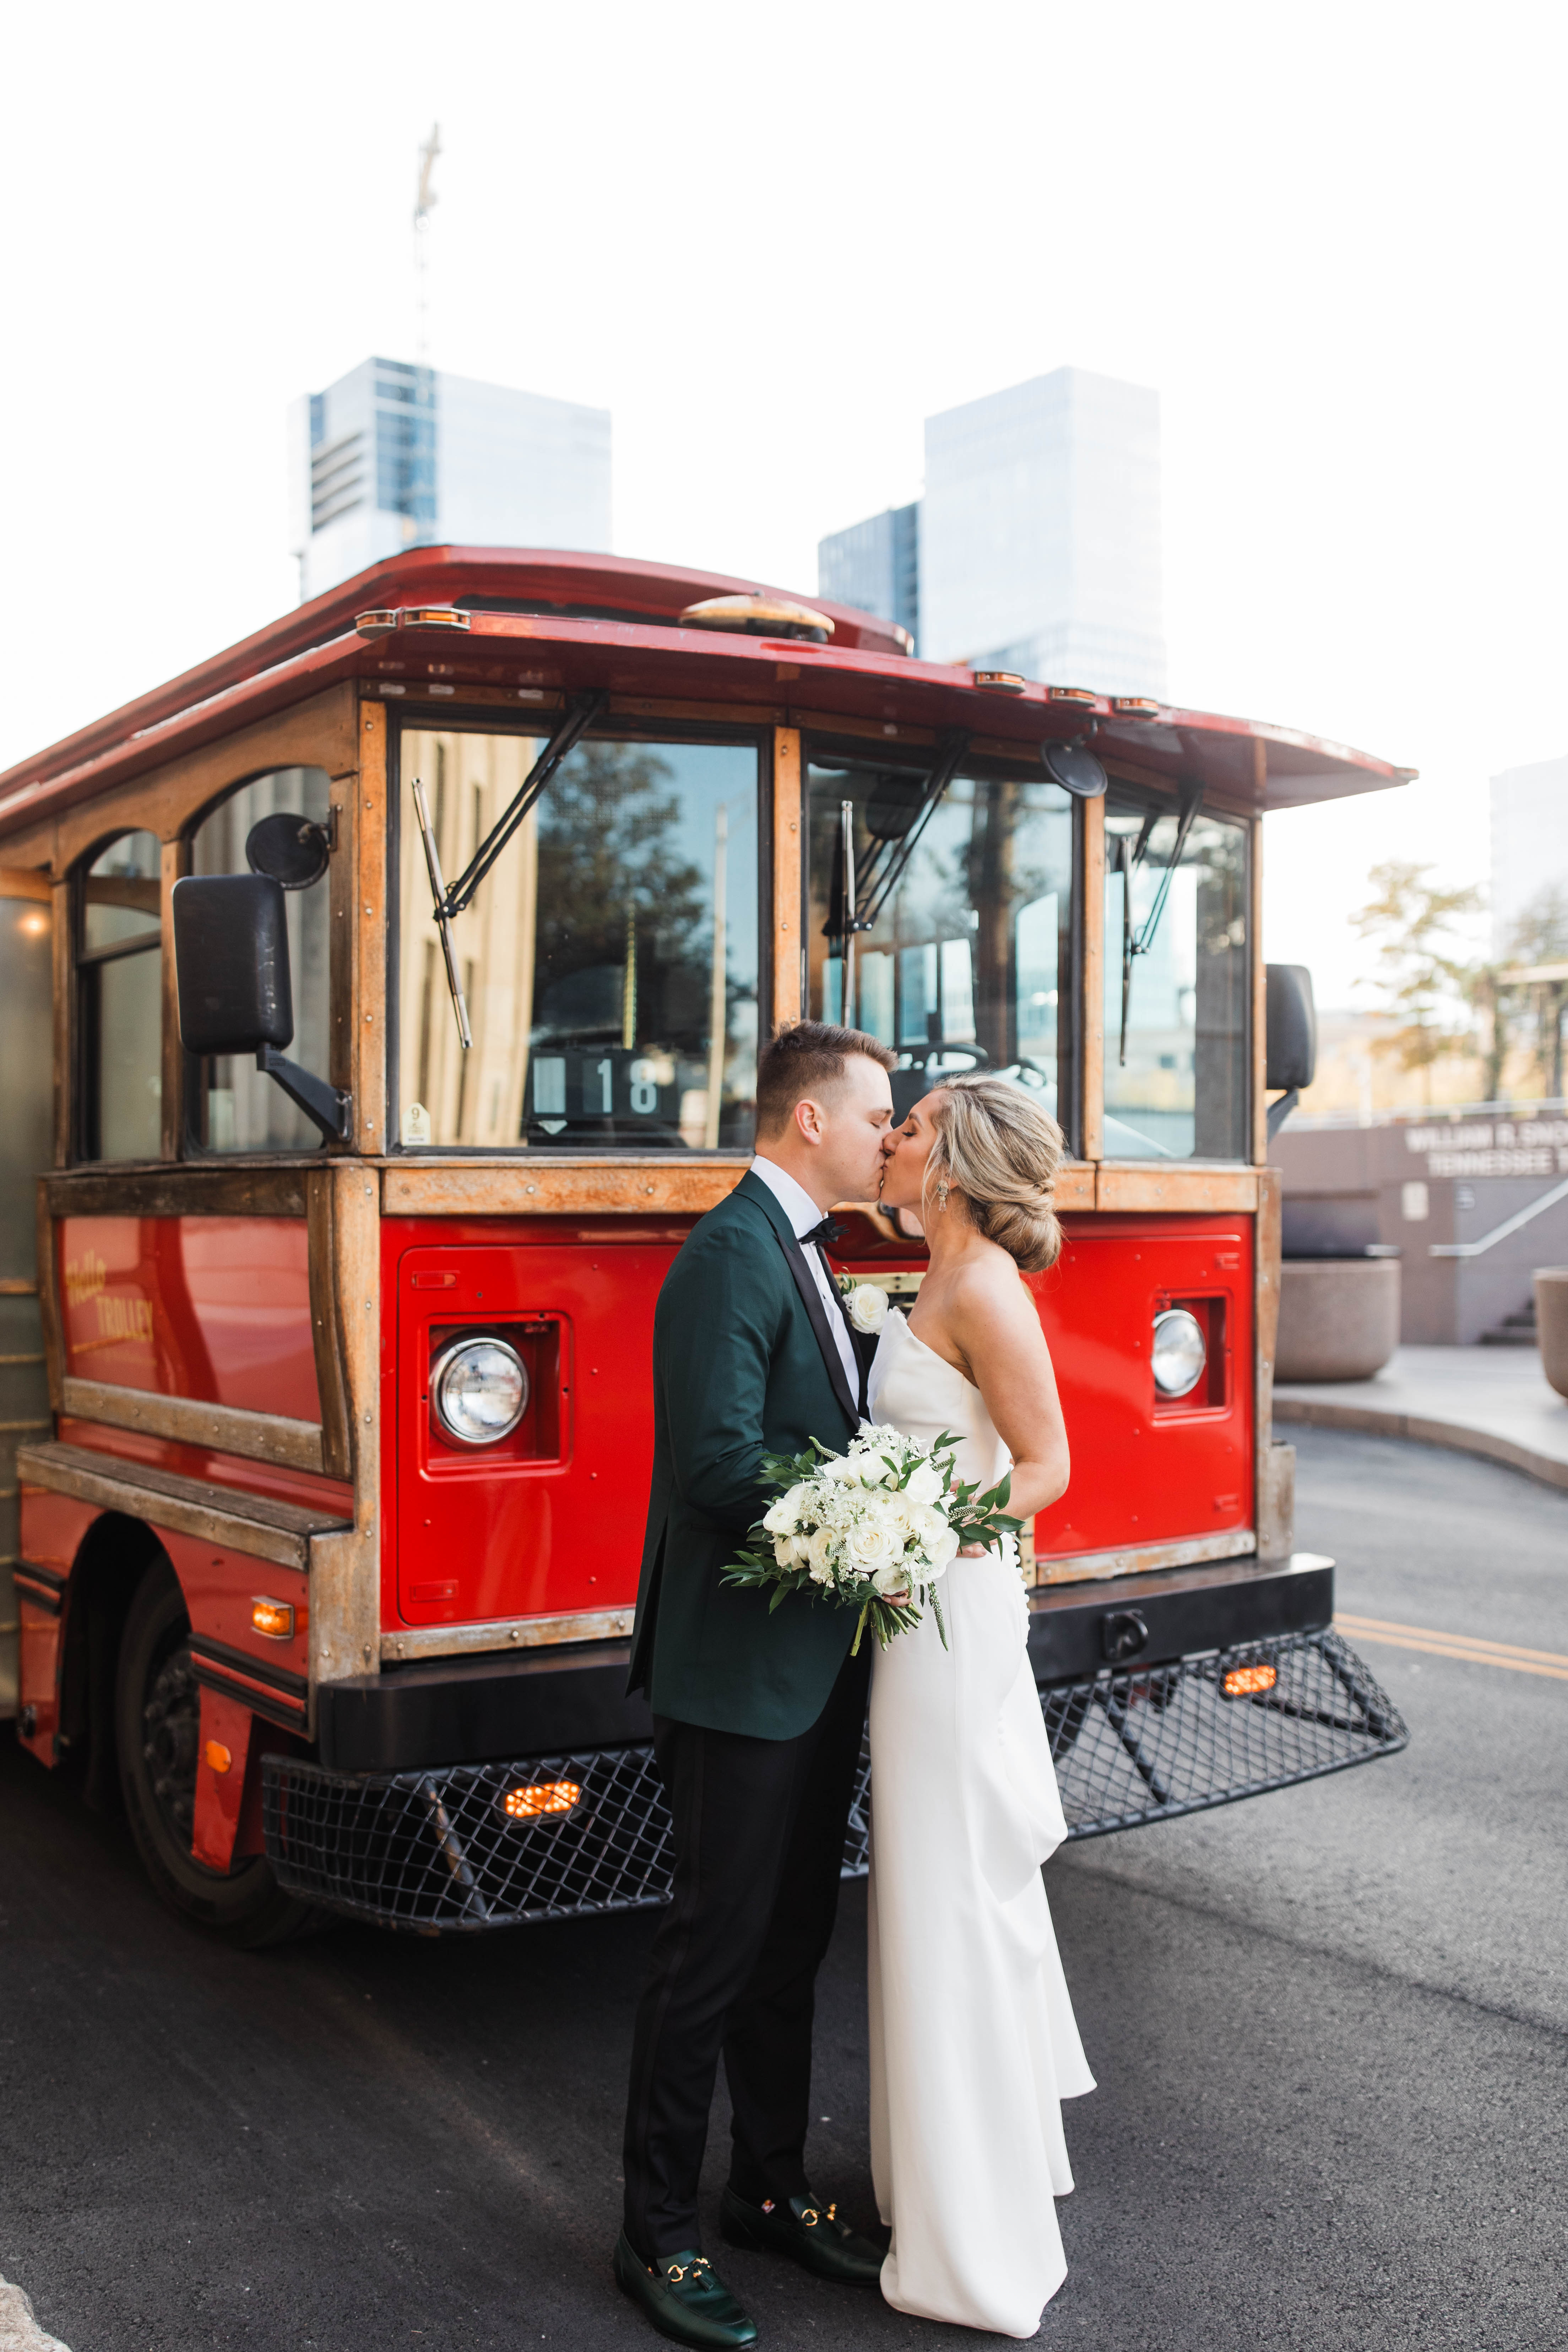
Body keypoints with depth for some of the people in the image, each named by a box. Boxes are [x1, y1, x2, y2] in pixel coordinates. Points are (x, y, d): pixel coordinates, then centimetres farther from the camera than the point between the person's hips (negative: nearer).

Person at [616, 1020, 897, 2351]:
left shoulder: (799, 1253, 14)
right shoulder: (733, 1253, -18)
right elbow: (720, 1459, -25)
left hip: (814, 1672, 10)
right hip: (738, 1676, -9)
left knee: (793, 1944, 18)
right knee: (714, 1952, 3)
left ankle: (772, 2191, 33)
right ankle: (659, 2235, 19)